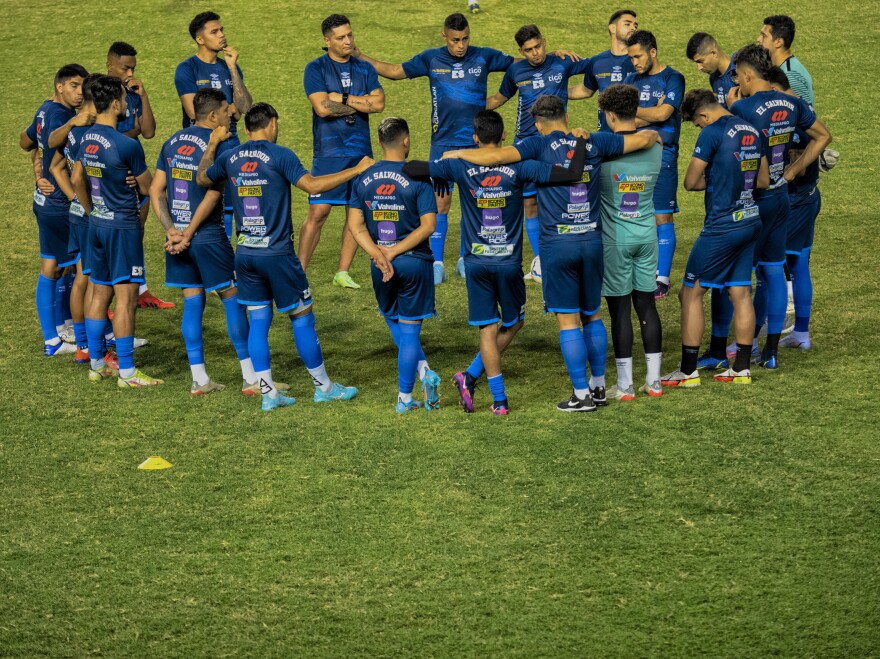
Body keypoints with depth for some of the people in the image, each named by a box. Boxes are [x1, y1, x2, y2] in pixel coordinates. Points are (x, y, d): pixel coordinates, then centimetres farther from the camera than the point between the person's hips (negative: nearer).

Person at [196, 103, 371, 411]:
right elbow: (312, 185, -19)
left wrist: (213, 143, 37)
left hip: (245, 254, 5)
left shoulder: (230, 157, 6)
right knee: (302, 317, 6)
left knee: (258, 321, 8)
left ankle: (268, 393, 7)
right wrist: (356, 170, -12)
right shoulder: (279, 155, -10)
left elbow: (202, 178, 24)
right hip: (277, 253, -5)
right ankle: (323, 387, 14)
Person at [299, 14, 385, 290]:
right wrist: (361, 103, -7)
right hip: (329, 151, -4)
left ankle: (342, 272, 13)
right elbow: (322, 107, -16)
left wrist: (341, 98, -10)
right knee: (318, 213, -8)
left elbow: (379, 103, -4)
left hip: (361, 150, 4)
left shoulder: (365, 69, 10)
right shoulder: (316, 69, -2)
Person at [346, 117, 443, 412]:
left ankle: (423, 371, 3)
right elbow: (428, 225, -15)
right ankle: (404, 399, 5)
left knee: (394, 322, 21)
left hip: (380, 264, 3)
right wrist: (396, 252, -13)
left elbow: (356, 225, -3)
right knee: (409, 330, 4)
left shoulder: (363, 178, 2)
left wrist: (379, 254, -10)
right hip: (414, 262, -3)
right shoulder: (418, 178, -9)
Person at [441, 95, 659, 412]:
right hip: (591, 240, 4)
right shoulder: (594, 144, 6)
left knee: (568, 320, 1)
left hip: (557, 243, -4)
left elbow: (497, 156, -16)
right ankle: (598, 386, 24)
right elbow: (641, 139, 13)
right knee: (591, 315, 17)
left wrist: (457, 154, -2)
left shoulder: (540, 145, -5)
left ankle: (582, 394, 2)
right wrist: (652, 135, 36)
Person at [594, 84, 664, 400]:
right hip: (647, 235, 4)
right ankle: (653, 380, 14)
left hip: (615, 239, -4)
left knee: (620, 309, 1)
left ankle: (625, 385, 4)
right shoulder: (655, 148, 0)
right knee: (647, 304, 11)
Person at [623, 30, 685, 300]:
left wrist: (633, 111, -2)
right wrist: (651, 114, -11)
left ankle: (662, 280, 0)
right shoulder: (631, 80, 11)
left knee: (662, 218, -4)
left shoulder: (672, 79, -3)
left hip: (662, 158, -5)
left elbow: (663, 114, -15)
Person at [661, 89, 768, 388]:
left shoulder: (713, 132, -14)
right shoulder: (752, 131, 9)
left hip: (722, 226, -8)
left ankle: (688, 371, 2)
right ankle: (742, 369, 14)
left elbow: (690, 182, -10)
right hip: (751, 222, 8)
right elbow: (763, 181, 17)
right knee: (741, 293, 12)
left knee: (691, 293, 1)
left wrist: (710, 180, 7)